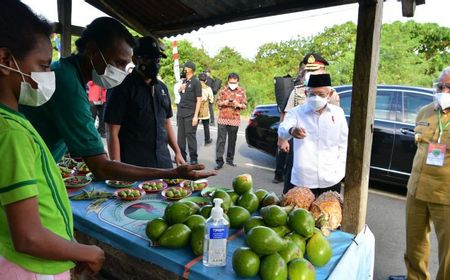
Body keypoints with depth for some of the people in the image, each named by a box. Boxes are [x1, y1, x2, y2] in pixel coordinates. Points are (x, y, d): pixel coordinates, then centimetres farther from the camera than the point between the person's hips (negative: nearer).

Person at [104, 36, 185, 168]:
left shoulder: (162, 87, 11)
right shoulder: (123, 88, -7)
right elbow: (113, 134, -11)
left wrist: (177, 152, 13)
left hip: (163, 162, 6)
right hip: (134, 166, -5)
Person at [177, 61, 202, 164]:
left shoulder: (196, 82, -6)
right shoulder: (184, 81, 14)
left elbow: (199, 100, -10)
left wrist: (196, 116, -16)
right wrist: (180, 89, 4)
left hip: (190, 114, -7)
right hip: (180, 113, 7)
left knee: (190, 136, -3)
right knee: (181, 136, 10)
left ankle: (194, 158, 5)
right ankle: (182, 156, 20)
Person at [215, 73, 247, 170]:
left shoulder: (242, 91, 4)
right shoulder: (223, 89, 3)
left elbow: (245, 105, 5)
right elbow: (218, 102, 5)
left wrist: (238, 105, -16)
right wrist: (224, 103, -16)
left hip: (235, 120, 1)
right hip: (222, 119, -1)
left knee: (232, 140, 9)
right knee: (221, 140, -5)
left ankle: (230, 159, 23)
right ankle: (219, 161, -2)